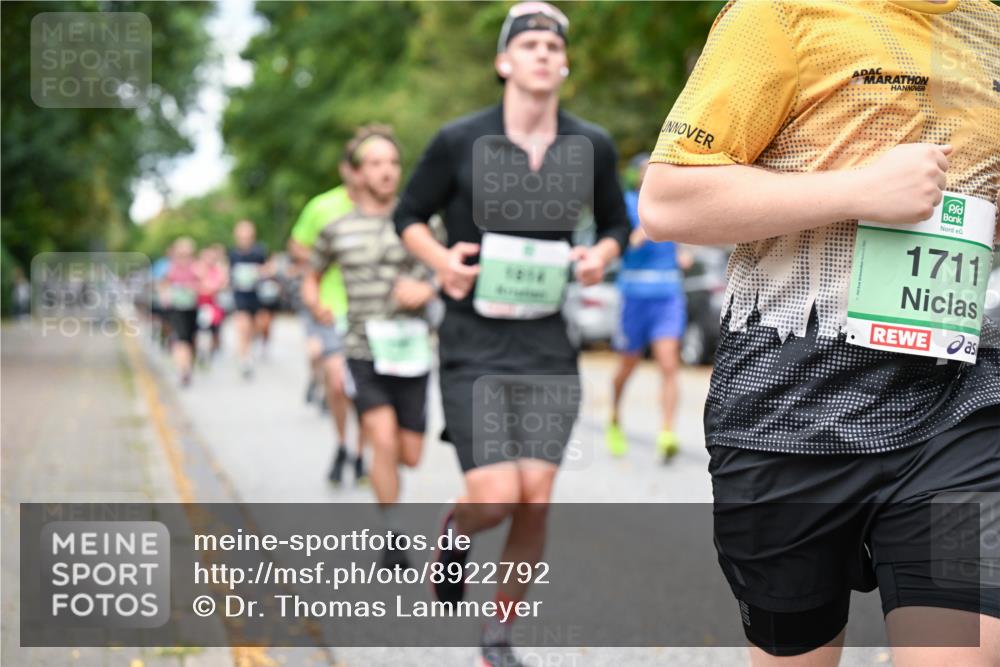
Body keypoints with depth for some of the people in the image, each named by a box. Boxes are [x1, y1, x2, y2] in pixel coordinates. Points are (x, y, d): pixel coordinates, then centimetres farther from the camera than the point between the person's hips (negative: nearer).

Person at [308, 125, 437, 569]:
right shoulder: (337, 230, 4)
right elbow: (313, 275, 19)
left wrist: (428, 290, -12)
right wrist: (316, 305, -2)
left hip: (411, 352, 2)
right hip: (364, 352, -1)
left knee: (410, 456, 5)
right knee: (385, 443, -18)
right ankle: (393, 536, -6)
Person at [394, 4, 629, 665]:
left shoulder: (593, 147, 3)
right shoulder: (459, 141, -5)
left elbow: (617, 222, 18)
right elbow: (410, 215, 7)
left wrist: (601, 254, -4)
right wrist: (441, 259, -12)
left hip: (550, 347, 3)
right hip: (475, 343, -3)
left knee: (536, 502, 0)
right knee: (495, 498, -13)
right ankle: (451, 534, 26)